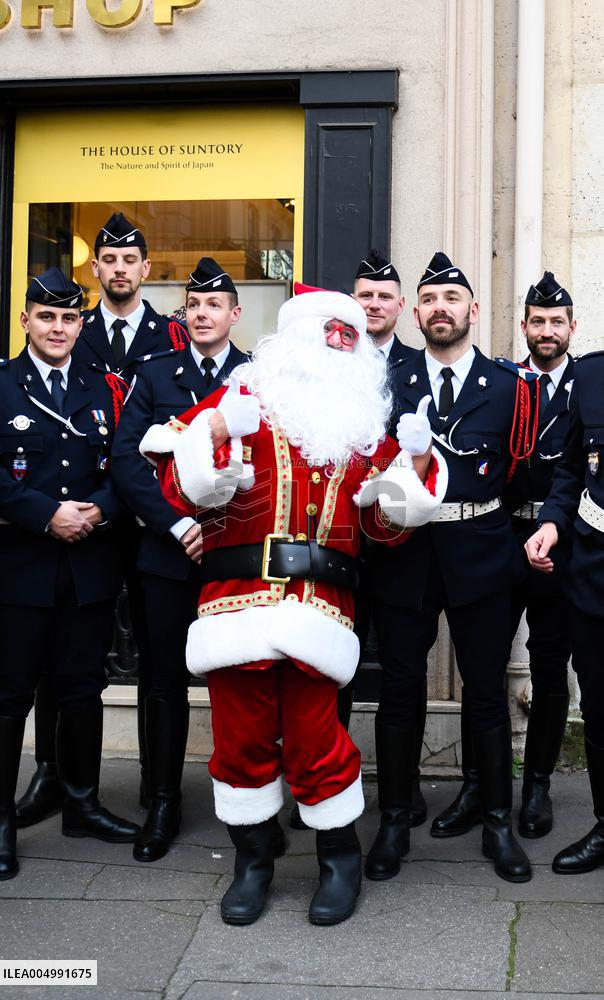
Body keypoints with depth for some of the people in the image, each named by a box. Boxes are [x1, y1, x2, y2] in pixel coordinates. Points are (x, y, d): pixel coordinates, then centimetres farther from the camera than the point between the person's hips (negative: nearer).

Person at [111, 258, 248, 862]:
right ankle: (163, 803, 17)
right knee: (166, 680, 6)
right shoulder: (154, 375, 7)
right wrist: (178, 525, -11)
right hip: (168, 551, 1)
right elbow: (126, 460, -1)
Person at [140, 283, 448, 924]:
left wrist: (417, 465, 0)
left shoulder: (364, 427, 17)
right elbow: (183, 491, -1)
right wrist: (218, 434, -16)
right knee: (242, 733, 6)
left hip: (319, 608, 1)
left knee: (315, 738, 1)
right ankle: (252, 860, 25)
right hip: (237, 600, -1)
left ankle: (340, 859, 23)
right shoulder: (240, 402, 7)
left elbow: (386, 522, 14)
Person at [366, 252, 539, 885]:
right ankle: (394, 821, 20)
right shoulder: (389, 385, 8)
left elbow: (520, 468, 6)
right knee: (400, 690, 5)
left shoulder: (508, 385, 5)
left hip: (479, 557, 0)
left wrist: (480, 517, -1)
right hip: (404, 554, 1)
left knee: (486, 692, 7)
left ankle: (497, 824, 22)